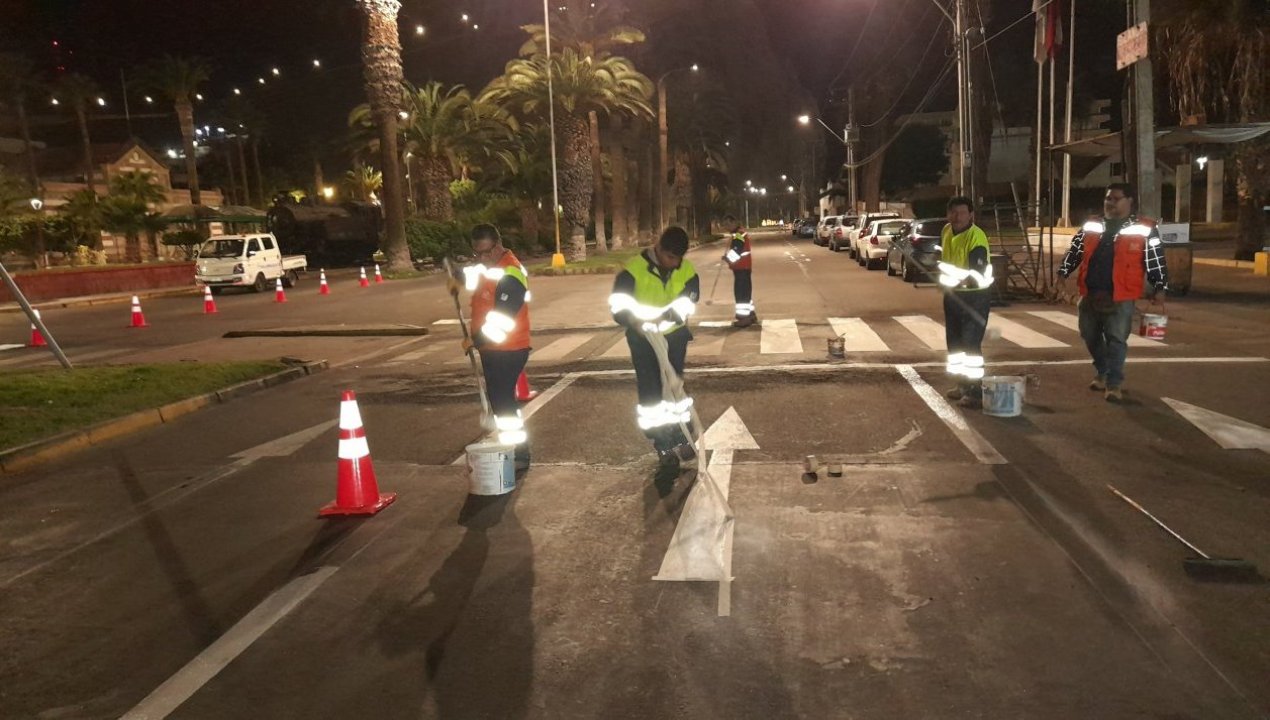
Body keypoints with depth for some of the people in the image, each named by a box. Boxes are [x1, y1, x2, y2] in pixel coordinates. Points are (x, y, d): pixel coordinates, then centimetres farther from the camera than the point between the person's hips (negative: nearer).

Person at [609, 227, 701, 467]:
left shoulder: (688, 271, -9)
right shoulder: (634, 269, -18)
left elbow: (686, 304, -17)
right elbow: (618, 304, -21)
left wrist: (662, 319, -35)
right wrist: (636, 322, -41)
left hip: (674, 336, 2)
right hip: (643, 338, -2)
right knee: (650, 391, 2)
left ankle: (682, 438, 21)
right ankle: (663, 444, 13)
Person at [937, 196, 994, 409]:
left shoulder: (976, 239, -22)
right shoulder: (946, 231, 1)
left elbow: (979, 275, -27)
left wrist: (961, 279, -41)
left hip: (975, 296, -8)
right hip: (952, 294, 8)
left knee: (971, 344, -11)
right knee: (954, 342, 16)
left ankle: (976, 392, -5)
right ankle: (962, 385, 30)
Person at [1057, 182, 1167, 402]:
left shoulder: (1145, 230, -2)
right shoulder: (1091, 226, 10)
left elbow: (1155, 261, -1)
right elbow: (1074, 252, 15)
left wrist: (1158, 288, -6)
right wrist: (1063, 273, 5)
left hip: (1120, 298, -5)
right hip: (1090, 295, 5)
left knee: (1116, 341, -4)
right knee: (1091, 337, 15)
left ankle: (1114, 384, 3)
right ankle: (1102, 373, 35)